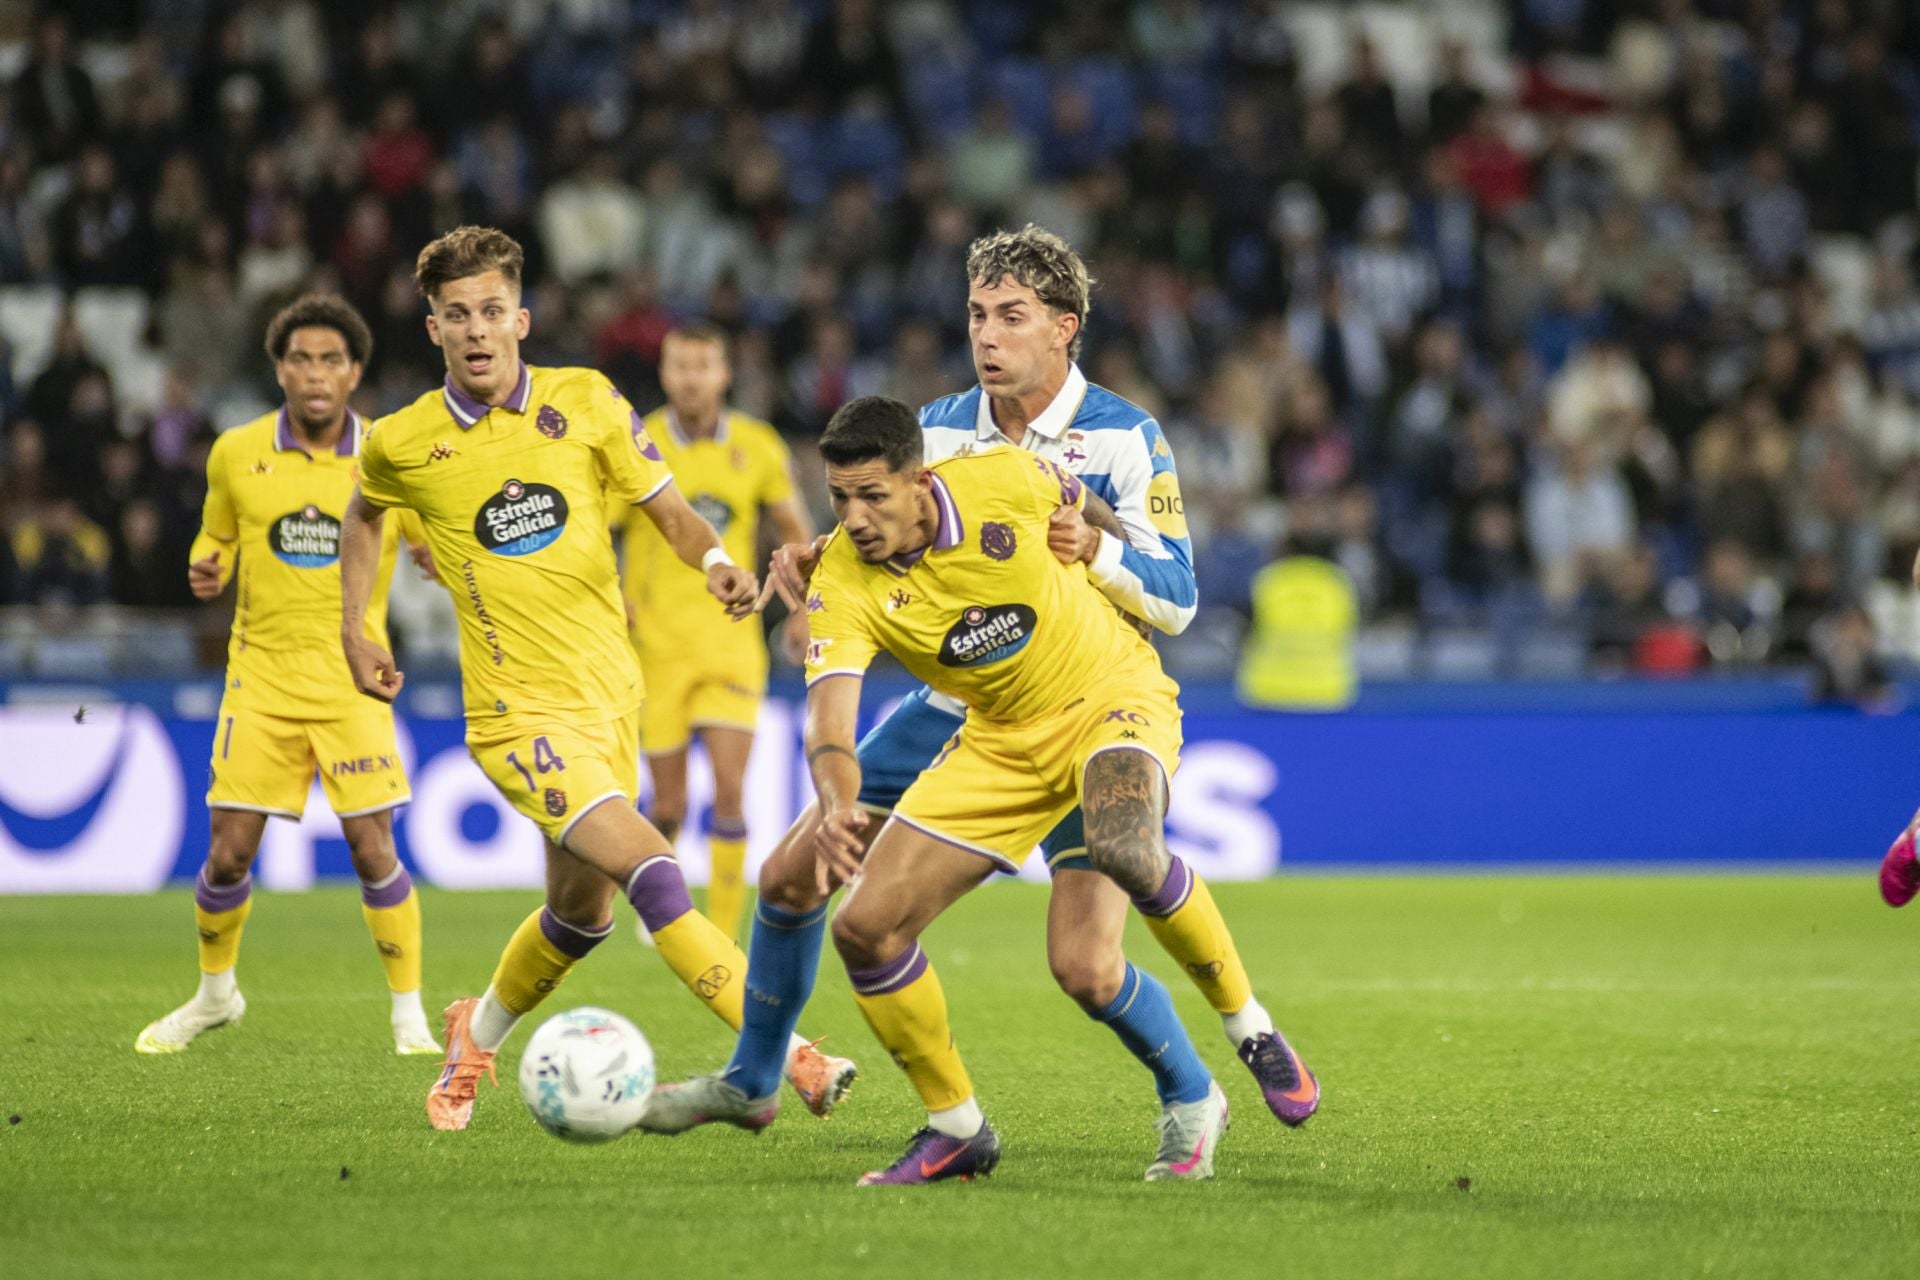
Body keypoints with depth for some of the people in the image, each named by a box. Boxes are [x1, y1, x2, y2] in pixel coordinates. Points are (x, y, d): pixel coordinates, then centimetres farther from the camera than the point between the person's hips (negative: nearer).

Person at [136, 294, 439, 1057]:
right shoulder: (236, 454, 0)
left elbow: (435, 549, 5)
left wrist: (438, 557, -18)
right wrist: (204, 569, -7)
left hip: (353, 679, -1)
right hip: (262, 677, 1)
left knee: (372, 850, -8)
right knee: (229, 853, -1)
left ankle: (409, 1013, 8)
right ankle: (214, 995, 25)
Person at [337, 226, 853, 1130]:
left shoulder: (586, 402, -1)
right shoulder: (402, 444, -4)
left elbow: (668, 508, 4)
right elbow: (363, 514, 19)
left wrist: (714, 560, -17)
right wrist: (352, 633, 14)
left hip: (611, 691, 4)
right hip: (520, 710, -4)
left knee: (582, 909, 17)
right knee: (649, 868, -22)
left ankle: (479, 1034, 45)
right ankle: (791, 1059, -26)